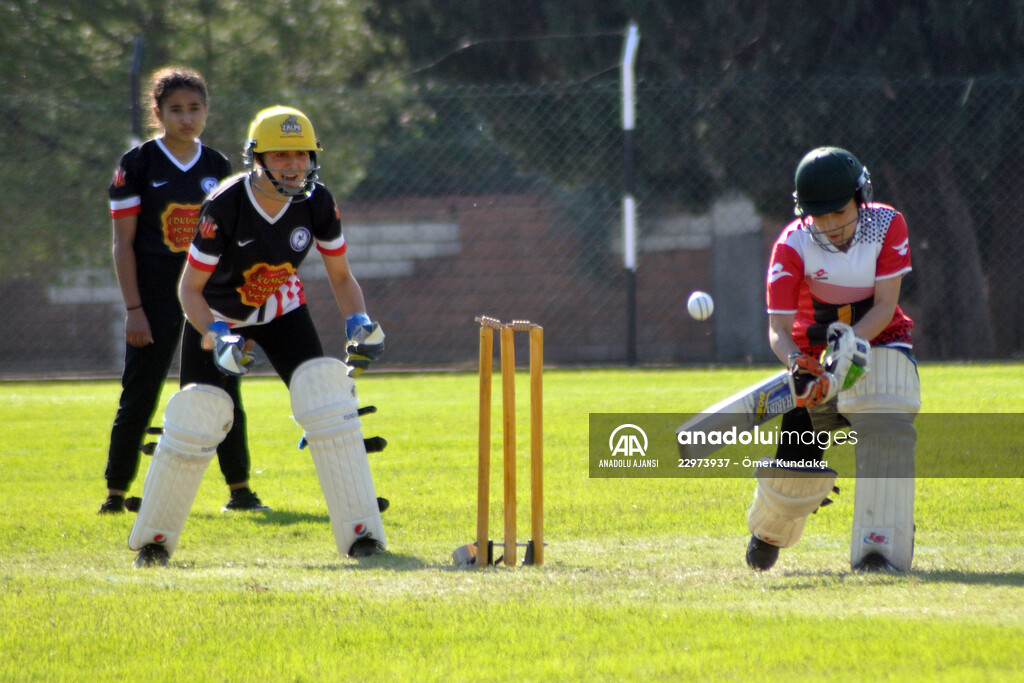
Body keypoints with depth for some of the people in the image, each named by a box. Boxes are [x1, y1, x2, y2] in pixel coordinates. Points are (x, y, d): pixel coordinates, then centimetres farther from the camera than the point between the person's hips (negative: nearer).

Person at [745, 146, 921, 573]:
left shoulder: (887, 226, -17)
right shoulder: (793, 246, -20)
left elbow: (884, 306, -18)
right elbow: (778, 327, -25)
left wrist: (852, 342, -36)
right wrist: (796, 364, -46)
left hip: (879, 343, 0)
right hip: (815, 352, 0)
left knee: (886, 433, -25)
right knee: (796, 461, 0)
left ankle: (879, 549, -26)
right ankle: (768, 530, 34)